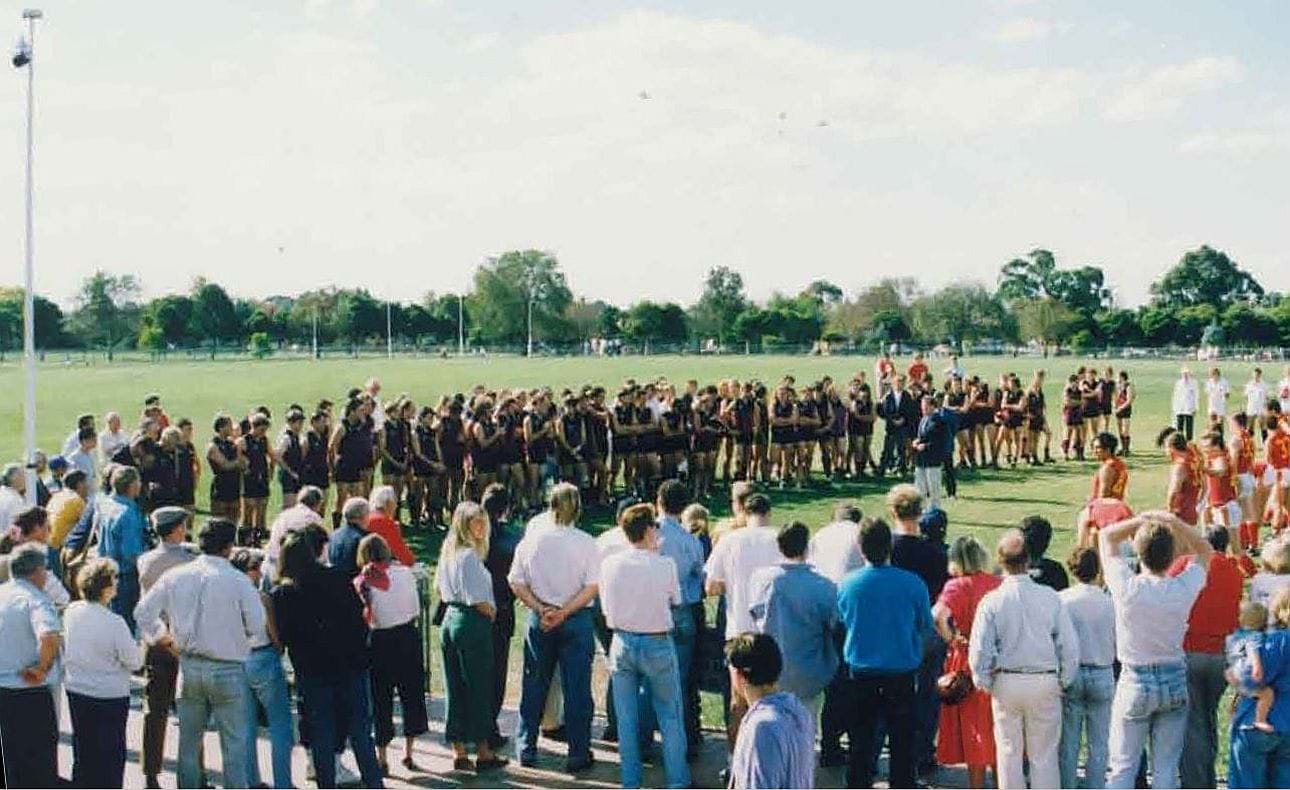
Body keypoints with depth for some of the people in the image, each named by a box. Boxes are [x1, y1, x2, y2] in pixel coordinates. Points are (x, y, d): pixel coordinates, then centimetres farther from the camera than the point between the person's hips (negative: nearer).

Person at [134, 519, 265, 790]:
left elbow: (143, 611, 3)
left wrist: (161, 636, 17)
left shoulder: (175, 576, -2)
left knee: (189, 740, 18)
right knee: (234, 742, 6)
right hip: (228, 669, -4)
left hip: (189, 665, 4)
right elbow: (256, 625, -12)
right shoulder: (238, 580, -15)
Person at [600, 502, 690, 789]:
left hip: (622, 643, 3)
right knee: (670, 717, 11)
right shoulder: (665, 564, -15)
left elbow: (607, 609, 1)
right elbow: (676, 602, -1)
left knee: (626, 719, 12)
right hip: (658, 644, -2)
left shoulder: (609, 564, -6)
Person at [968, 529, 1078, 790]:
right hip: (1045, 683, 0)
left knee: (1009, 752, 11)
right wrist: (1064, 680, 9)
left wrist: (984, 682, 6)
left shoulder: (991, 601, -10)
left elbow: (979, 650, -9)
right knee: (1044, 754, 9)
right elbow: (1069, 645, -4)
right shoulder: (1050, 597, -9)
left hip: (1006, 683, 0)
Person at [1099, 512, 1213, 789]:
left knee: (1123, 767, 3)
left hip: (1135, 681, -2)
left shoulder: (1127, 587, -16)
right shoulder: (1184, 588, -11)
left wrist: (1141, 520, -4)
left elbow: (1106, 536, -1)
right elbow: (1205, 550, 8)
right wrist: (1175, 522, -4)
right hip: (1175, 682, 2)